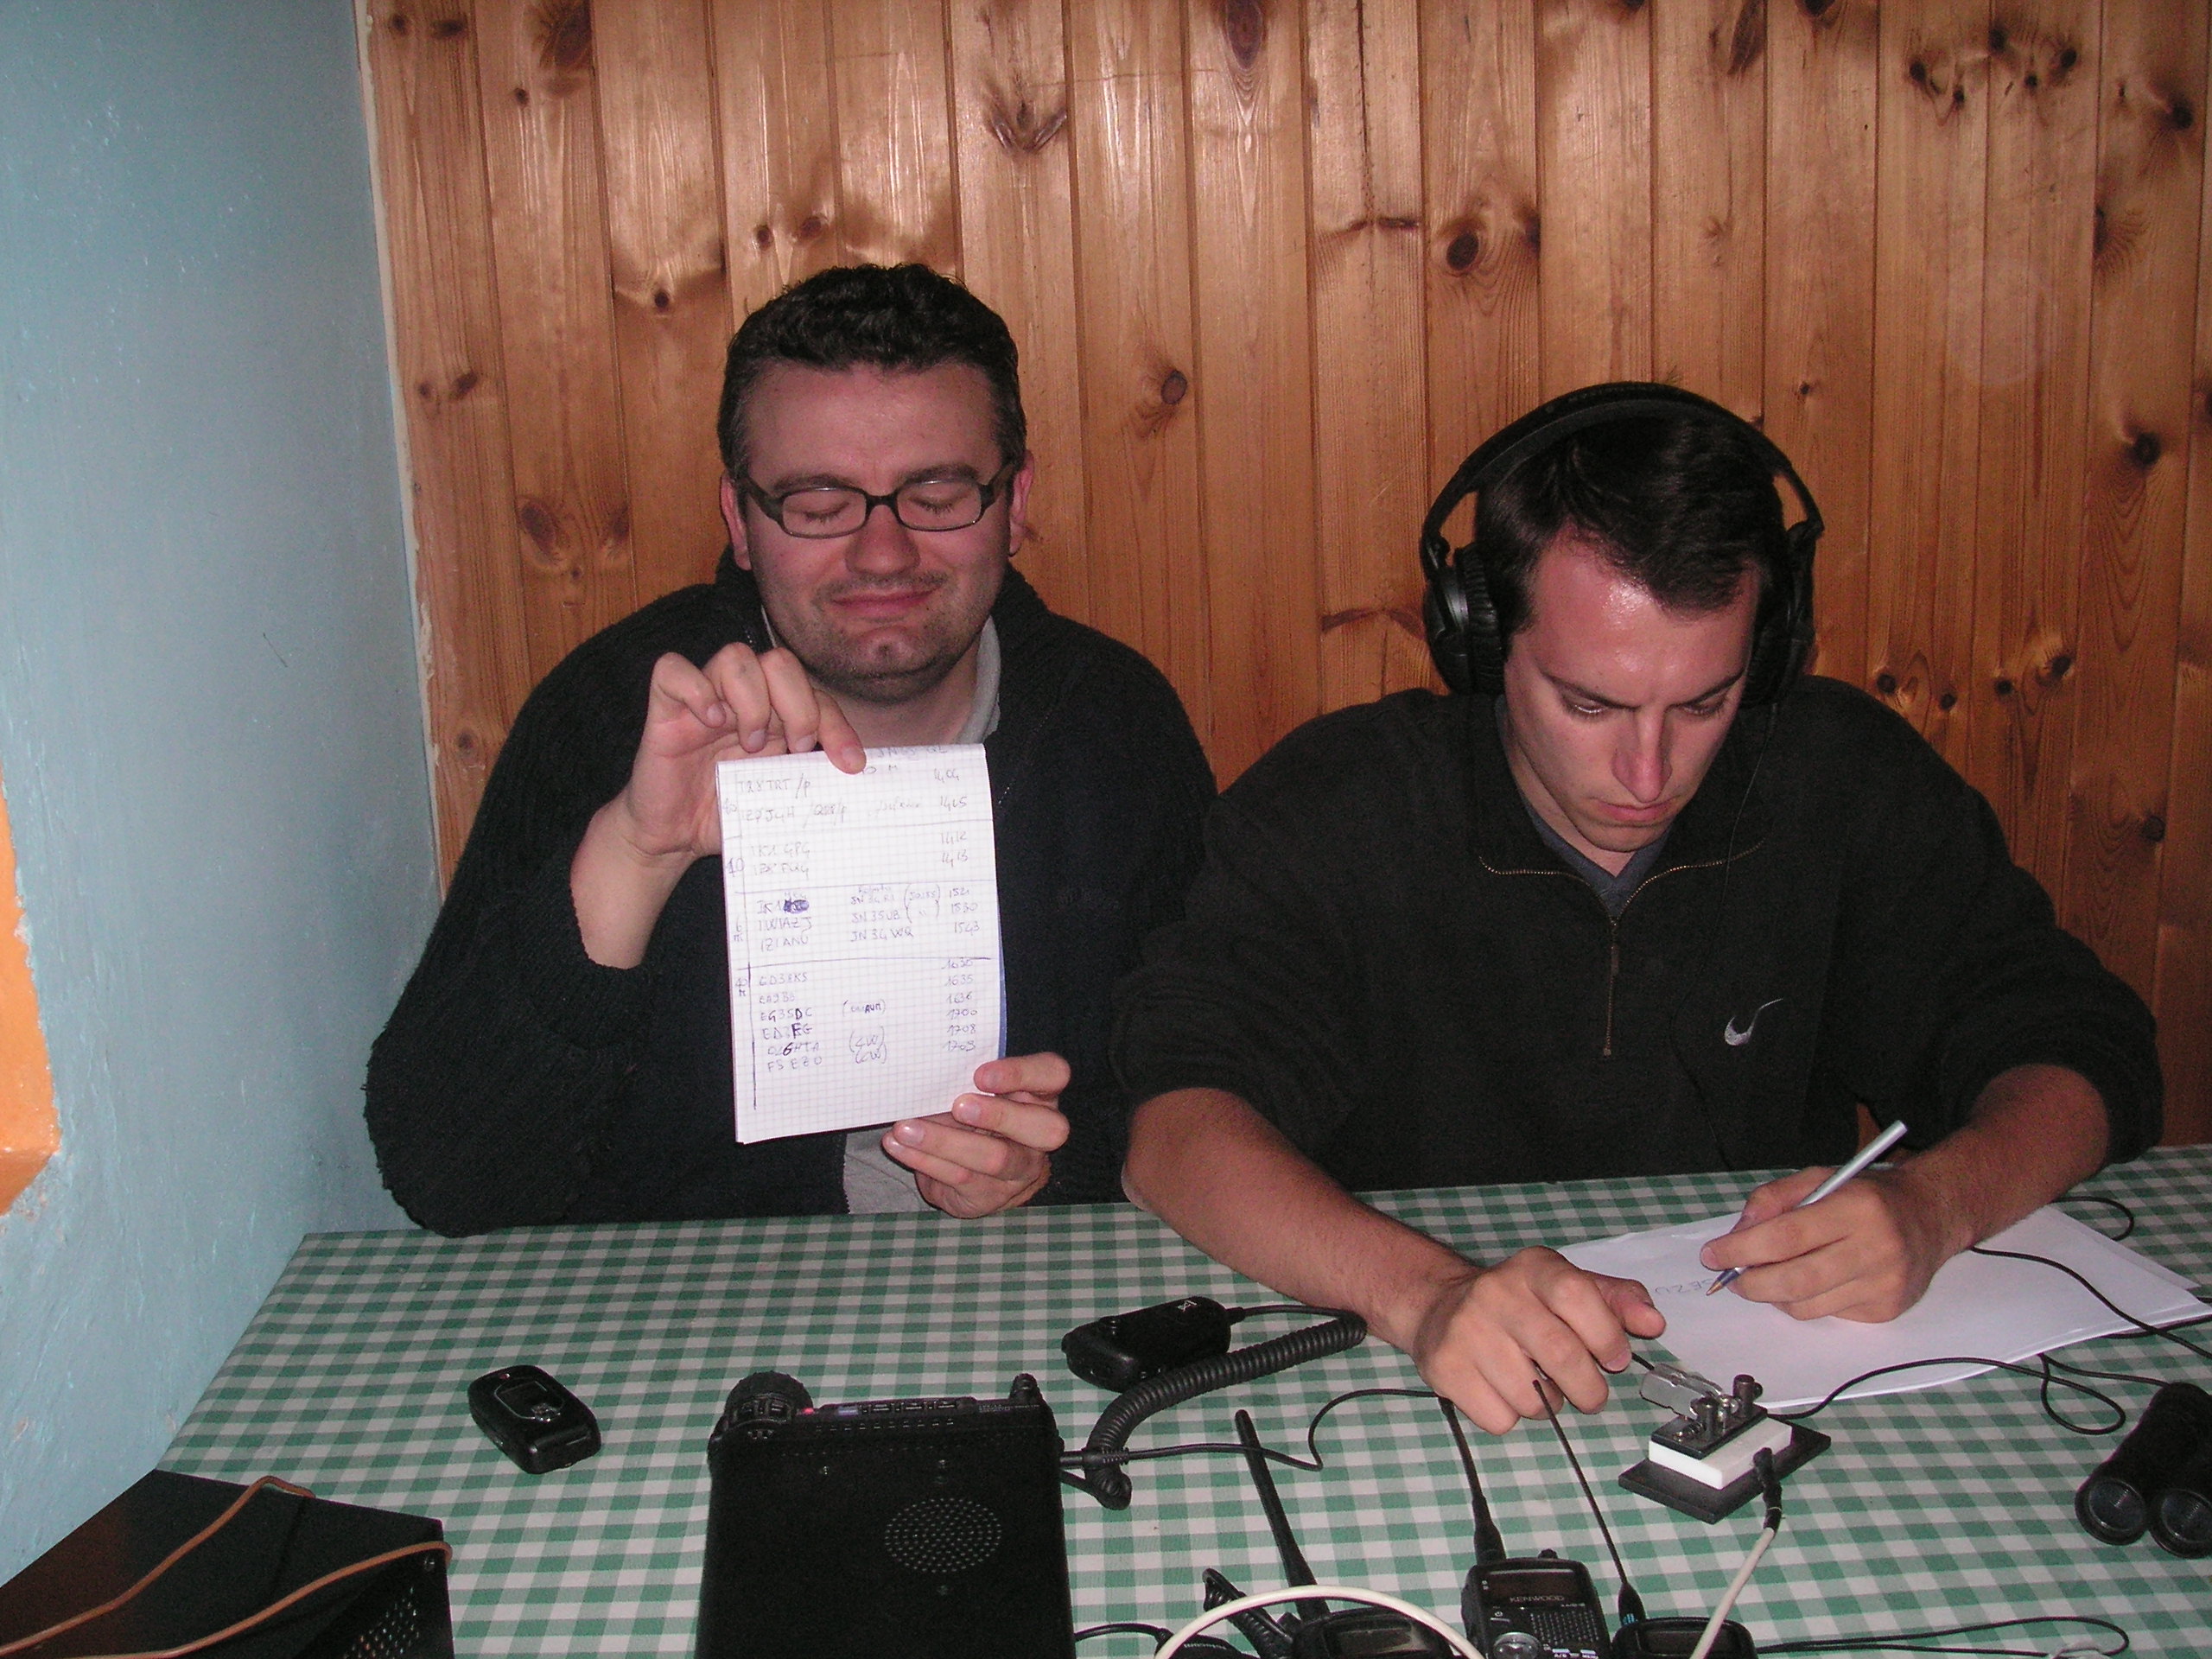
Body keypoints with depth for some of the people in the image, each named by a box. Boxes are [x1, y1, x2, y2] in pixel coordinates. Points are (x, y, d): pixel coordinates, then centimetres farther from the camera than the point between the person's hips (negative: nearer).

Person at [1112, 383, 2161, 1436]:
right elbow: (1176, 1122, -20)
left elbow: (2084, 1057, 0)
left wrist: (1932, 1207, -23)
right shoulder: (1338, 808, -11)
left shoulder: (1849, 784, -4)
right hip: (1434, 1404, -2)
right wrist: (1424, 1293, -39)